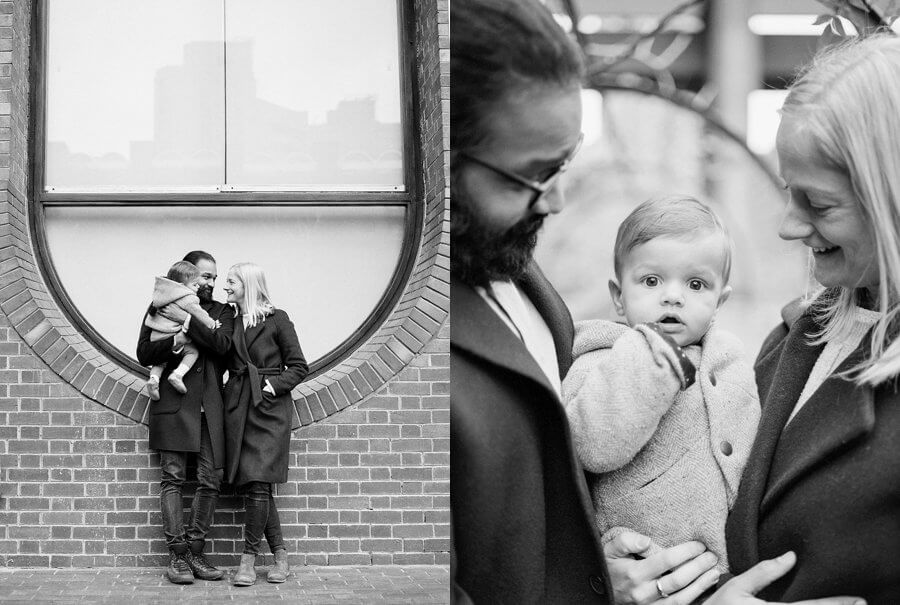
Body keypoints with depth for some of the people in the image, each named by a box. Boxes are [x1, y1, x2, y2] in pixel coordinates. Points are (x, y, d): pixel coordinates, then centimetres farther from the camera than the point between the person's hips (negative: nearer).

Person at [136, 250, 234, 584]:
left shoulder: (221, 311, 16)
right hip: (174, 404, -3)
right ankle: (177, 554, -2)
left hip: (209, 406, 3)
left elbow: (223, 343, -4)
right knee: (173, 478, -5)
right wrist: (176, 342, -15)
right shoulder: (162, 307, 9)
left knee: (210, 481, -1)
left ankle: (195, 552, 7)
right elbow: (144, 353, 2)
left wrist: (187, 321, -11)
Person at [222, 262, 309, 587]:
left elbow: (299, 367, 2)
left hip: (270, 407, -4)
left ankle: (249, 558, -5)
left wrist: (274, 384, -10)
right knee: (254, 487, 1)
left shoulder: (276, 320, 1)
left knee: (258, 483, -12)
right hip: (238, 410, 4)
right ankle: (280, 554, 11)